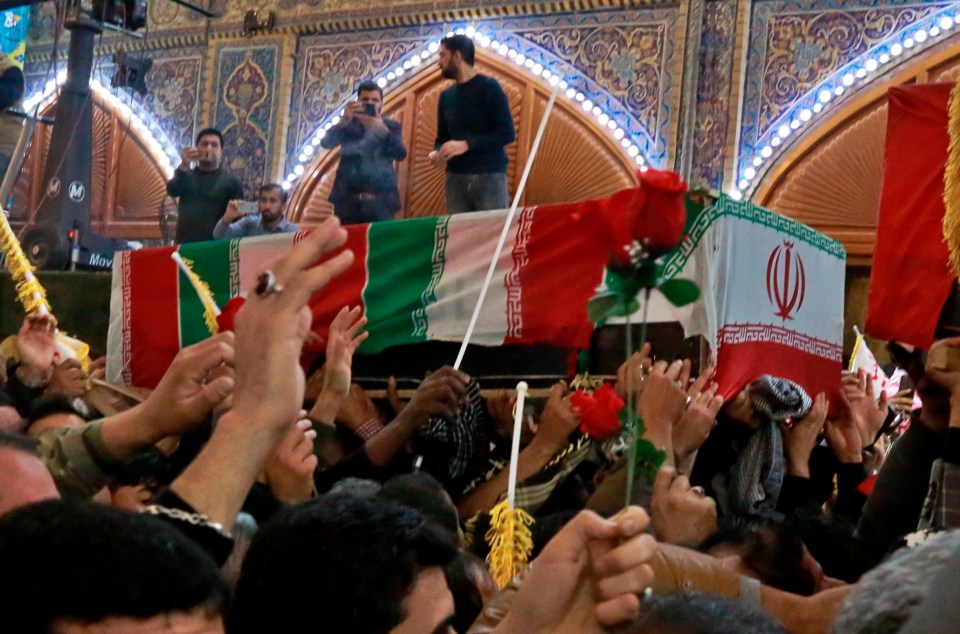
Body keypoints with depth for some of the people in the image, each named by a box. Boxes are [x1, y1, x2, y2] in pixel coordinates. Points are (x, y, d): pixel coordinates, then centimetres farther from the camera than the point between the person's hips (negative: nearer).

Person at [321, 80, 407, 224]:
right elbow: (326, 143, -5)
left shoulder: (391, 126, 12)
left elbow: (401, 154, -5)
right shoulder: (348, 125, 12)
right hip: (348, 200, 0)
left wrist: (382, 130, -22)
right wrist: (344, 121, -23)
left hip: (381, 202, 0)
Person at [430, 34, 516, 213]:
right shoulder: (446, 96, 16)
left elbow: (507, 133, -10)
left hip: (489, 177, -5)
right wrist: (437, 152, -4)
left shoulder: (488, 87, -3)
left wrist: (466, 144, -18)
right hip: (455, 177, 5)